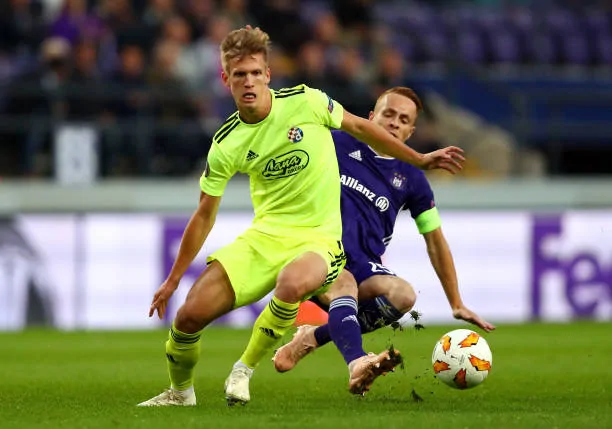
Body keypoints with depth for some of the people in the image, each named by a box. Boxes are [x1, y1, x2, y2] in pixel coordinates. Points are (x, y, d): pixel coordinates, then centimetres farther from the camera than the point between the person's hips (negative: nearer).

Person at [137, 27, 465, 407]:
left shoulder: (305, 102, -9)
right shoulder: (225, 145, -3)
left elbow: (359, 127, 9)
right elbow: (205, 216, 9)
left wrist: (420, 160, 14)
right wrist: (173, 280, 10)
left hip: (317, 237, -3)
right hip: (263, 235, 3)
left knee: (292, 284, -39)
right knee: (190, 315, -11)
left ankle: (245, 369, -14)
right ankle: (180, 391, 21)